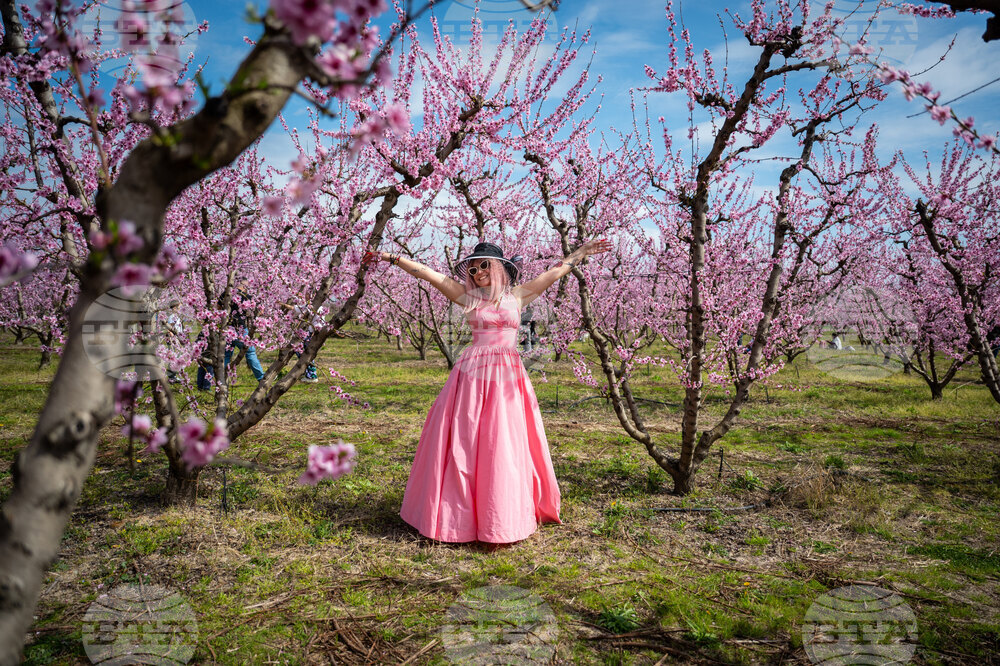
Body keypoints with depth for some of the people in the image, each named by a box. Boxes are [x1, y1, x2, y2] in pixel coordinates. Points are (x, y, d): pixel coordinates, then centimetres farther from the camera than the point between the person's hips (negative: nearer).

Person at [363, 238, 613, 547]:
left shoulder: (517, 295, 9)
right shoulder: (468, 297, 7)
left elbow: (556, 271, 15)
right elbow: (428, 273, 4)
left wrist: (583, 251, 19)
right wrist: (391, 258, 3)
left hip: (508, 376, 0)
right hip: (473, 373, 0)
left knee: (504, 446, 2)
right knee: (463, 444, 0)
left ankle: (501, 521, 14)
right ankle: (459, 515, 11)